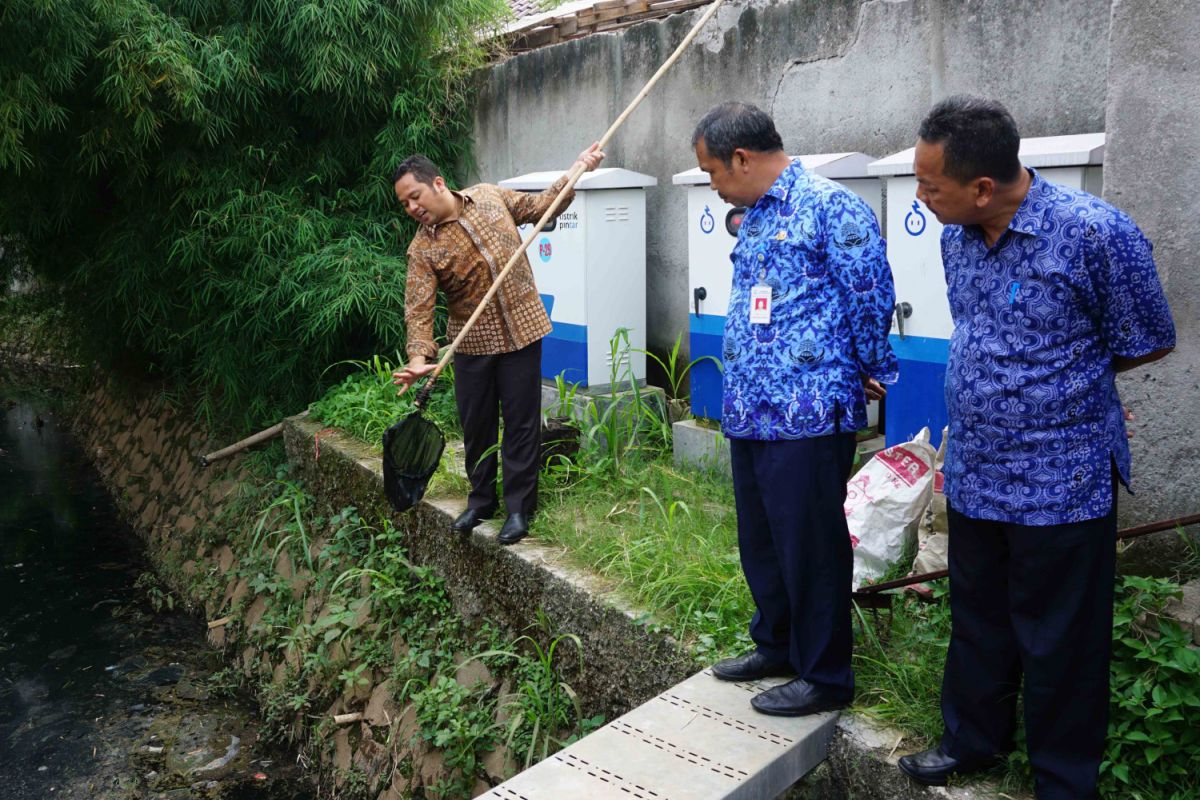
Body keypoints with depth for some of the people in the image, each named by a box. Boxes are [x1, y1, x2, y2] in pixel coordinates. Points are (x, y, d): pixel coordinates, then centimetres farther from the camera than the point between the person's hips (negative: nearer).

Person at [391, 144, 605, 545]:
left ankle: (519, 507, 13)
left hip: (521, 331, 0)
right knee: (476, 425, 10)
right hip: (472, 343, 0)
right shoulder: (423, 249, -9)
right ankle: (481, 500, 30)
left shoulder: (490, 196, -1)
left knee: (521, 422, 3)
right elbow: (418, 310, -16)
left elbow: (539, 206, 14)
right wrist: (418, 357, -32)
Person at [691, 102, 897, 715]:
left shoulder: (830, 206, -11)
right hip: (748, 413, 9)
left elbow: (871, 298, -12)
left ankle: (824, 676, 18)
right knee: (759, 541, 19)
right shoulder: (752, 221, 17)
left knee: (809, 546, 1)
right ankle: (776, 644, 38)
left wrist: (871, 371, 0)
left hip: (808, 416, -9)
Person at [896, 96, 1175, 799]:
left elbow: (1149, 344, -6)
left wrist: (1062, 381, 3)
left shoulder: (1095, 233, -20)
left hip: (1060, 484, -6)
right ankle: (974, 739, 42)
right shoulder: (956, 236, 1)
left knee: (1059, 644, 9)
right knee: (978, 622, 21)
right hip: (973, 475, 6)